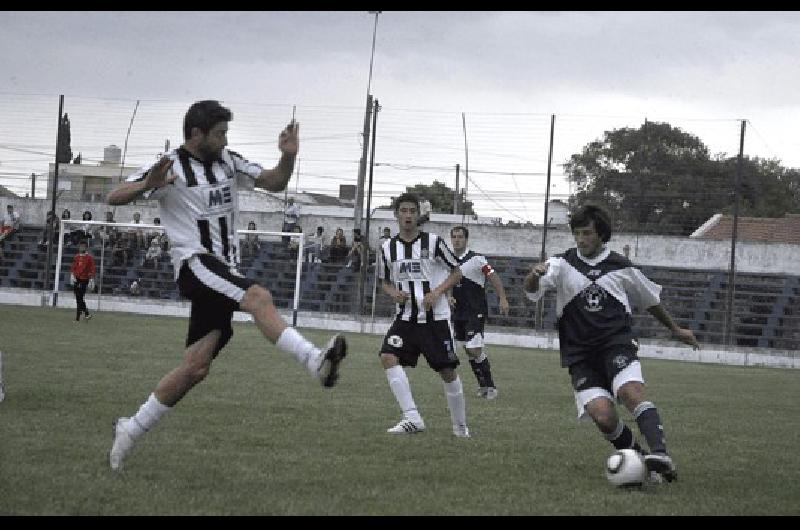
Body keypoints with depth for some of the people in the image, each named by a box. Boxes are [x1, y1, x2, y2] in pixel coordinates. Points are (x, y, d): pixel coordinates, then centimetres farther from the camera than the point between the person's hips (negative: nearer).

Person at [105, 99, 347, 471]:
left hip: (223, 270, 7)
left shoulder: (227, 160, 12)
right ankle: (316, 361, -47)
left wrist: (288, 158, -5)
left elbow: (273, 183, 15)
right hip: (194, 263, -7)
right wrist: (146, 186, -35)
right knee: (258, 297, -33)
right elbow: (114, 198, -14)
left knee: (196, 367, 2)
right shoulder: (171, 167, -7)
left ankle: (131, 429, 12)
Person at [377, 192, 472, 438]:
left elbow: (456, 271, 3)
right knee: (388, 356, -20)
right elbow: (385, 282, 18)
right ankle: (412, 418, -21)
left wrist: (437, 293, -13)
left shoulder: (433, 242, -5)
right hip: (405, 317, 3)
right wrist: (394, 293, -5)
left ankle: (460, 425, 19)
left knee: (448, 371, 0)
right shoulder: (388, 247, 5)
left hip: (435, 317, -3)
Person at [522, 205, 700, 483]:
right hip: (580, 353, 1)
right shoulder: (563, 263, 6)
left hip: (617, 343, -1)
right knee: (602, 415, -18)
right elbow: (530, 289, -10)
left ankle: (659, 455, -41)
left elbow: (650, 300, 26)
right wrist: (535, 275, -34)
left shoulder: (621, 267, 10)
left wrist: (675, 329, 35)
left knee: (631, 391, -30)